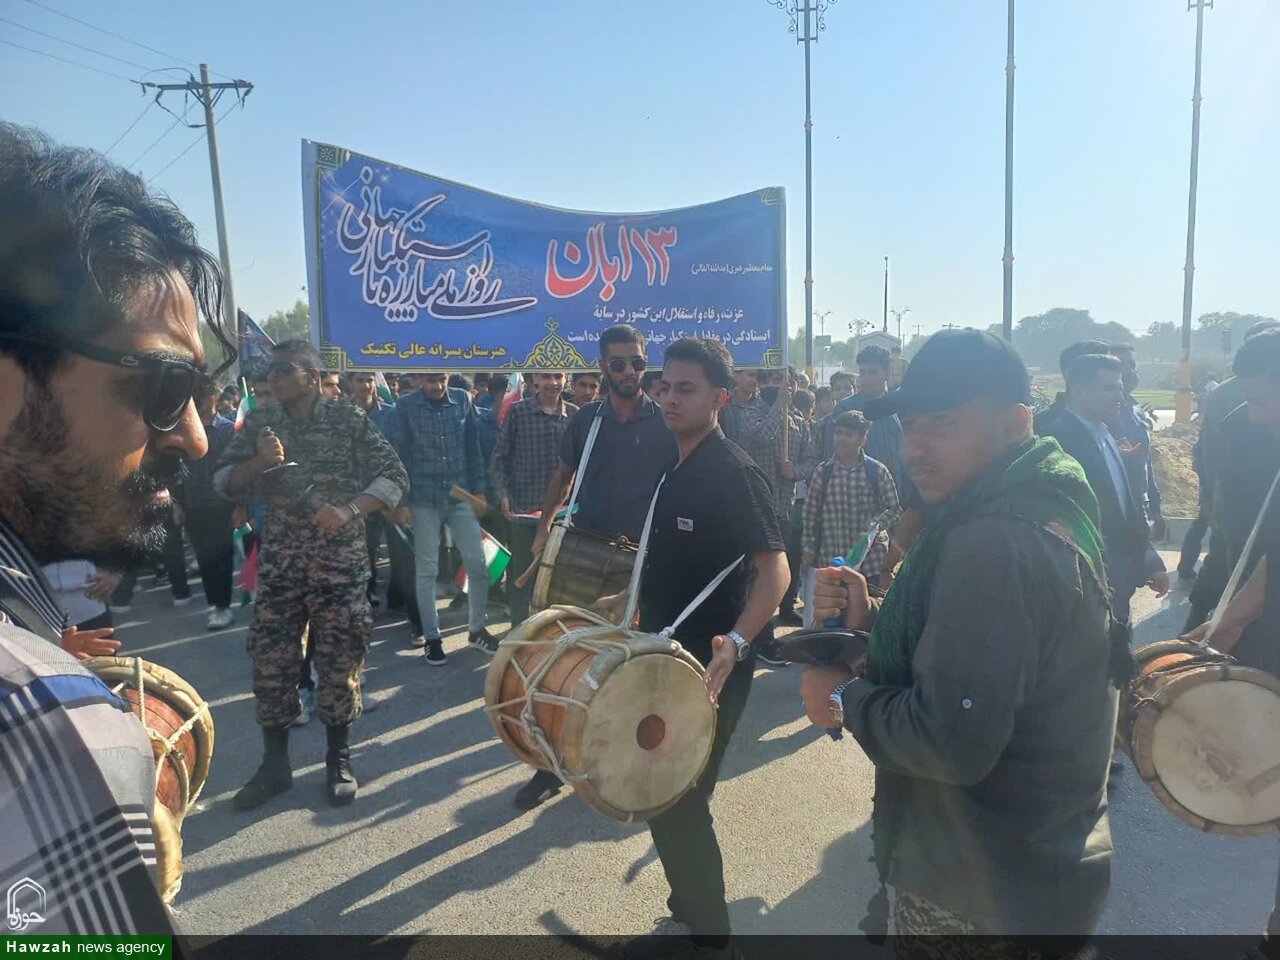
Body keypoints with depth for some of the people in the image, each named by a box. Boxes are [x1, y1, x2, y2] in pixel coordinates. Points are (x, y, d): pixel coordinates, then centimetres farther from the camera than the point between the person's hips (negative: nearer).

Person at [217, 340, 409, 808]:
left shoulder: (350, 420, -4)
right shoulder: (259, 423, 6)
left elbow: (394, 476, -5)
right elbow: (224, 481, 5)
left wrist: (350, 510, -19)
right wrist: (259, 462, -15)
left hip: (341, 560, -3)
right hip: (278, 561, 3)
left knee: (339, 663, 4)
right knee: (270, 663, 5)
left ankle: (339, 762, 22)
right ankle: (274, 764, 23)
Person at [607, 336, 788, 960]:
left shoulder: (735, 474, -18)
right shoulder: (676, 470, 9)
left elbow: (774, 569, -24)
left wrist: (736, 642, -37)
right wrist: (628, 600, 20)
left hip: (710, 671, -9)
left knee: (679, 808, 1)